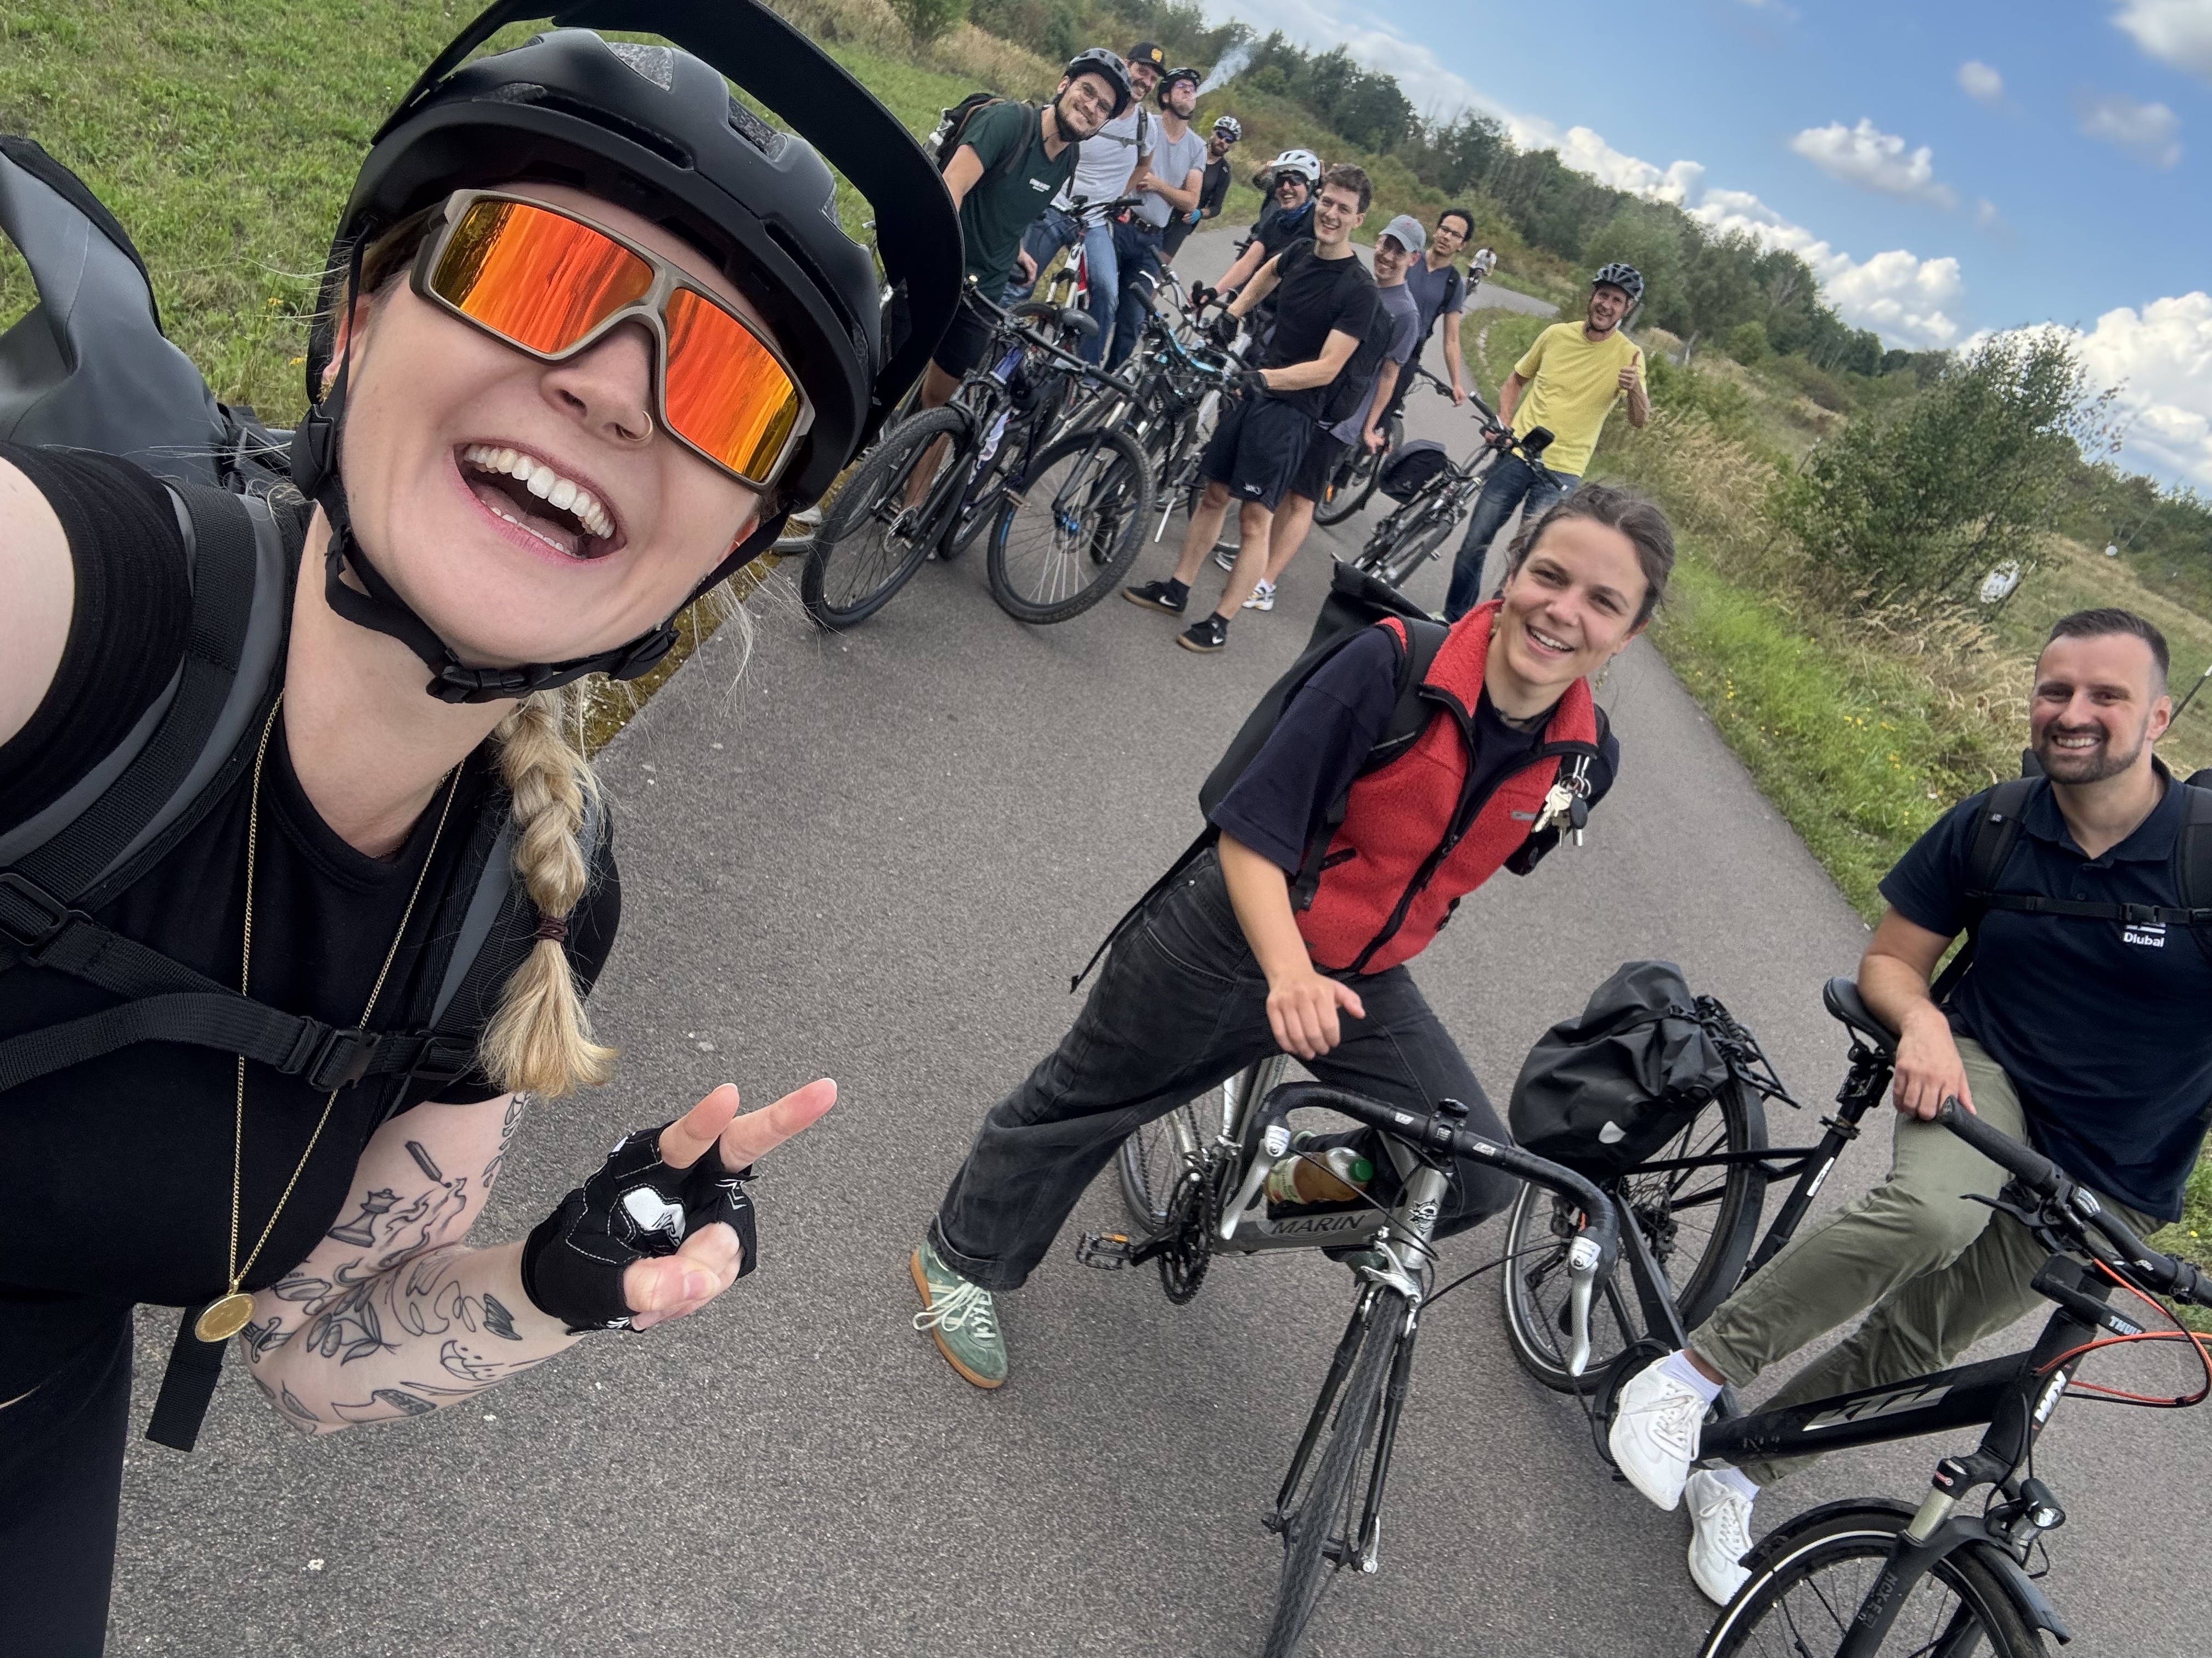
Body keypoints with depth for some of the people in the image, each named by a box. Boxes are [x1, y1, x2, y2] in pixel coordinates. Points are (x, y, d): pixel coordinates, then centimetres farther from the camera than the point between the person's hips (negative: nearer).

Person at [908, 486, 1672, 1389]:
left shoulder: (1586, 759, -10)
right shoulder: (1391, 663, -25)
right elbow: (1251, 833, -25)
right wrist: (1288, 973, -38)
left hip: (1364, 980, 5)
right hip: (1232, 942, -4)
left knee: (1476, 1176, -8)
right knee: (1080, 1110, 14)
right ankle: (961, 1262, 41)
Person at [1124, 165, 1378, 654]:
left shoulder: (1359, 289, -15)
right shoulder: (1300, 252, 5)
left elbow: (1327, 368, -22)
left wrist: (1265, 378, -34)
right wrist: (1233, 312, 19)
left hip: (1291, 409, -7)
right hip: (1253, 391, 7)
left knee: (1254, 518, -7)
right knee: (1214, 493, 12)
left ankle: (1220, 623, -1)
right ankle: (1176, 590, 23)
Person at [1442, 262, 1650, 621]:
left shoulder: (1628, 355, -4)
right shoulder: (1557, 334, 3)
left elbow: (1639, 420, -11)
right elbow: (1517, 379, 16)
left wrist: (1635, 390, -33)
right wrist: (1503, 424, 0)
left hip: (1562, 472, -2)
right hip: (1517, 454, 2)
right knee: (1475, 542, 2)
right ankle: (1453, 618, 20)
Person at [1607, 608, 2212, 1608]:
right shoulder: (1990, 827, -8)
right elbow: (1891, 961, 2)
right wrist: (1922, 1020, -20)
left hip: (2105, 1187, 0)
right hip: (1985, 1071, 0)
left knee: (1914, 1340, 1)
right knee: (1932, 1209, -35)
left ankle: (1735, 1471, 22)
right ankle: (1692, 1373, -23)